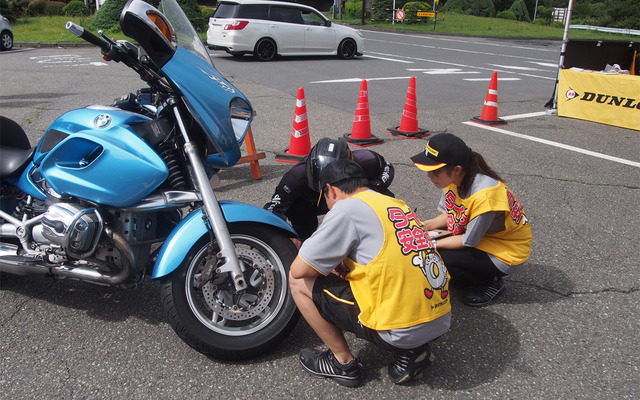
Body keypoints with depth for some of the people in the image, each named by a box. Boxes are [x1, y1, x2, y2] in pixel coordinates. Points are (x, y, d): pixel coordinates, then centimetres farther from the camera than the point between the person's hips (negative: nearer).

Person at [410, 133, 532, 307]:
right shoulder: (454, 178, -11)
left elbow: (468, 241, -23)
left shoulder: (484, 195, -34)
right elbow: (449, 215, 3)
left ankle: (491, 282, 0)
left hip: (505, 253, -8)